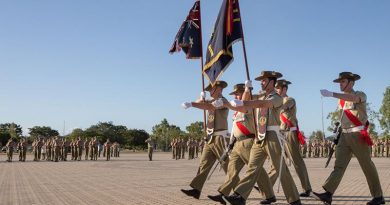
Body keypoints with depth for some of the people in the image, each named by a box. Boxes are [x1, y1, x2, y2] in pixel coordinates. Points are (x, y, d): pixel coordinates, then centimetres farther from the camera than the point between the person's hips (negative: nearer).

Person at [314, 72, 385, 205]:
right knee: (339, 165, -6)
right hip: (345, 135, 6)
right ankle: (328, 194, -17)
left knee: (367, 166, 1)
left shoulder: (360, 95, -6)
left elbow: (352, 98, -31)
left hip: (358, 135, -6)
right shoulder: (341, 100, 15)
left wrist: (332, 94, -41)